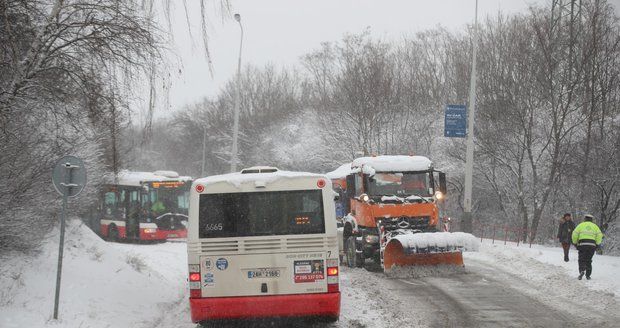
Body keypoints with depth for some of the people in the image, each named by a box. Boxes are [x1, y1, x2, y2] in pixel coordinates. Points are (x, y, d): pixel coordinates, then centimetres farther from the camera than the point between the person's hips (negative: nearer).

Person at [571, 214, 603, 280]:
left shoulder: (581, 225, 11)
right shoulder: (594, 226, 15)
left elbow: (574, 234, 2)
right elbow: (600, 235, 4)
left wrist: (575, 243, 13)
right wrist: (597, 244, 13)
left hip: (582, 244, -2)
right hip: (592, 244, 2)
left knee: (582, 260, 2)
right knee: (588, 260, 12)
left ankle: (582, 270, -24)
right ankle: (588, 275, 8)